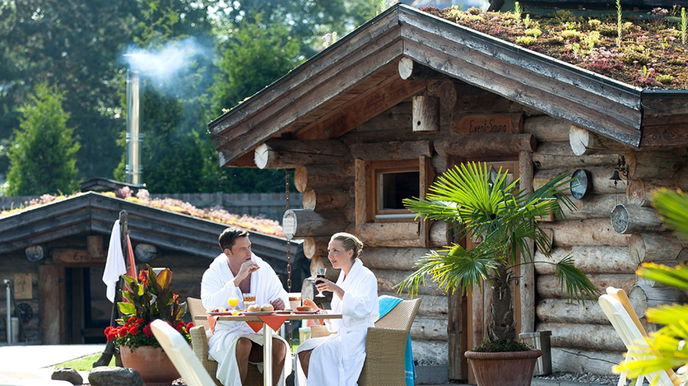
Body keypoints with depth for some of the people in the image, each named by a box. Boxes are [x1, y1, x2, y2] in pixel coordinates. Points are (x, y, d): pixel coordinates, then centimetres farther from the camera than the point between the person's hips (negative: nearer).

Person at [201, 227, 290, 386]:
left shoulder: (263, 268, 7)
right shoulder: (213, 274, -4)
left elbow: (280, 295, 14)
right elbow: (210, 304, -23)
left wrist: (280, 303, -12)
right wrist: (238, 279, -27)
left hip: (259, 333, 3)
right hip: (227, 333, -3)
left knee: (279, 345, -28)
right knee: (243, 344, -36)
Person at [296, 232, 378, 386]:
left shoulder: (366, 277, -6)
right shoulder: (343, 278, 20)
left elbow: (362, 309, -23)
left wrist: (337, 290, -25)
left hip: (359, 338, -8)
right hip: (341, 336, 8)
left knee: (320, 353, -26)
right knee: (304, 351, -12)